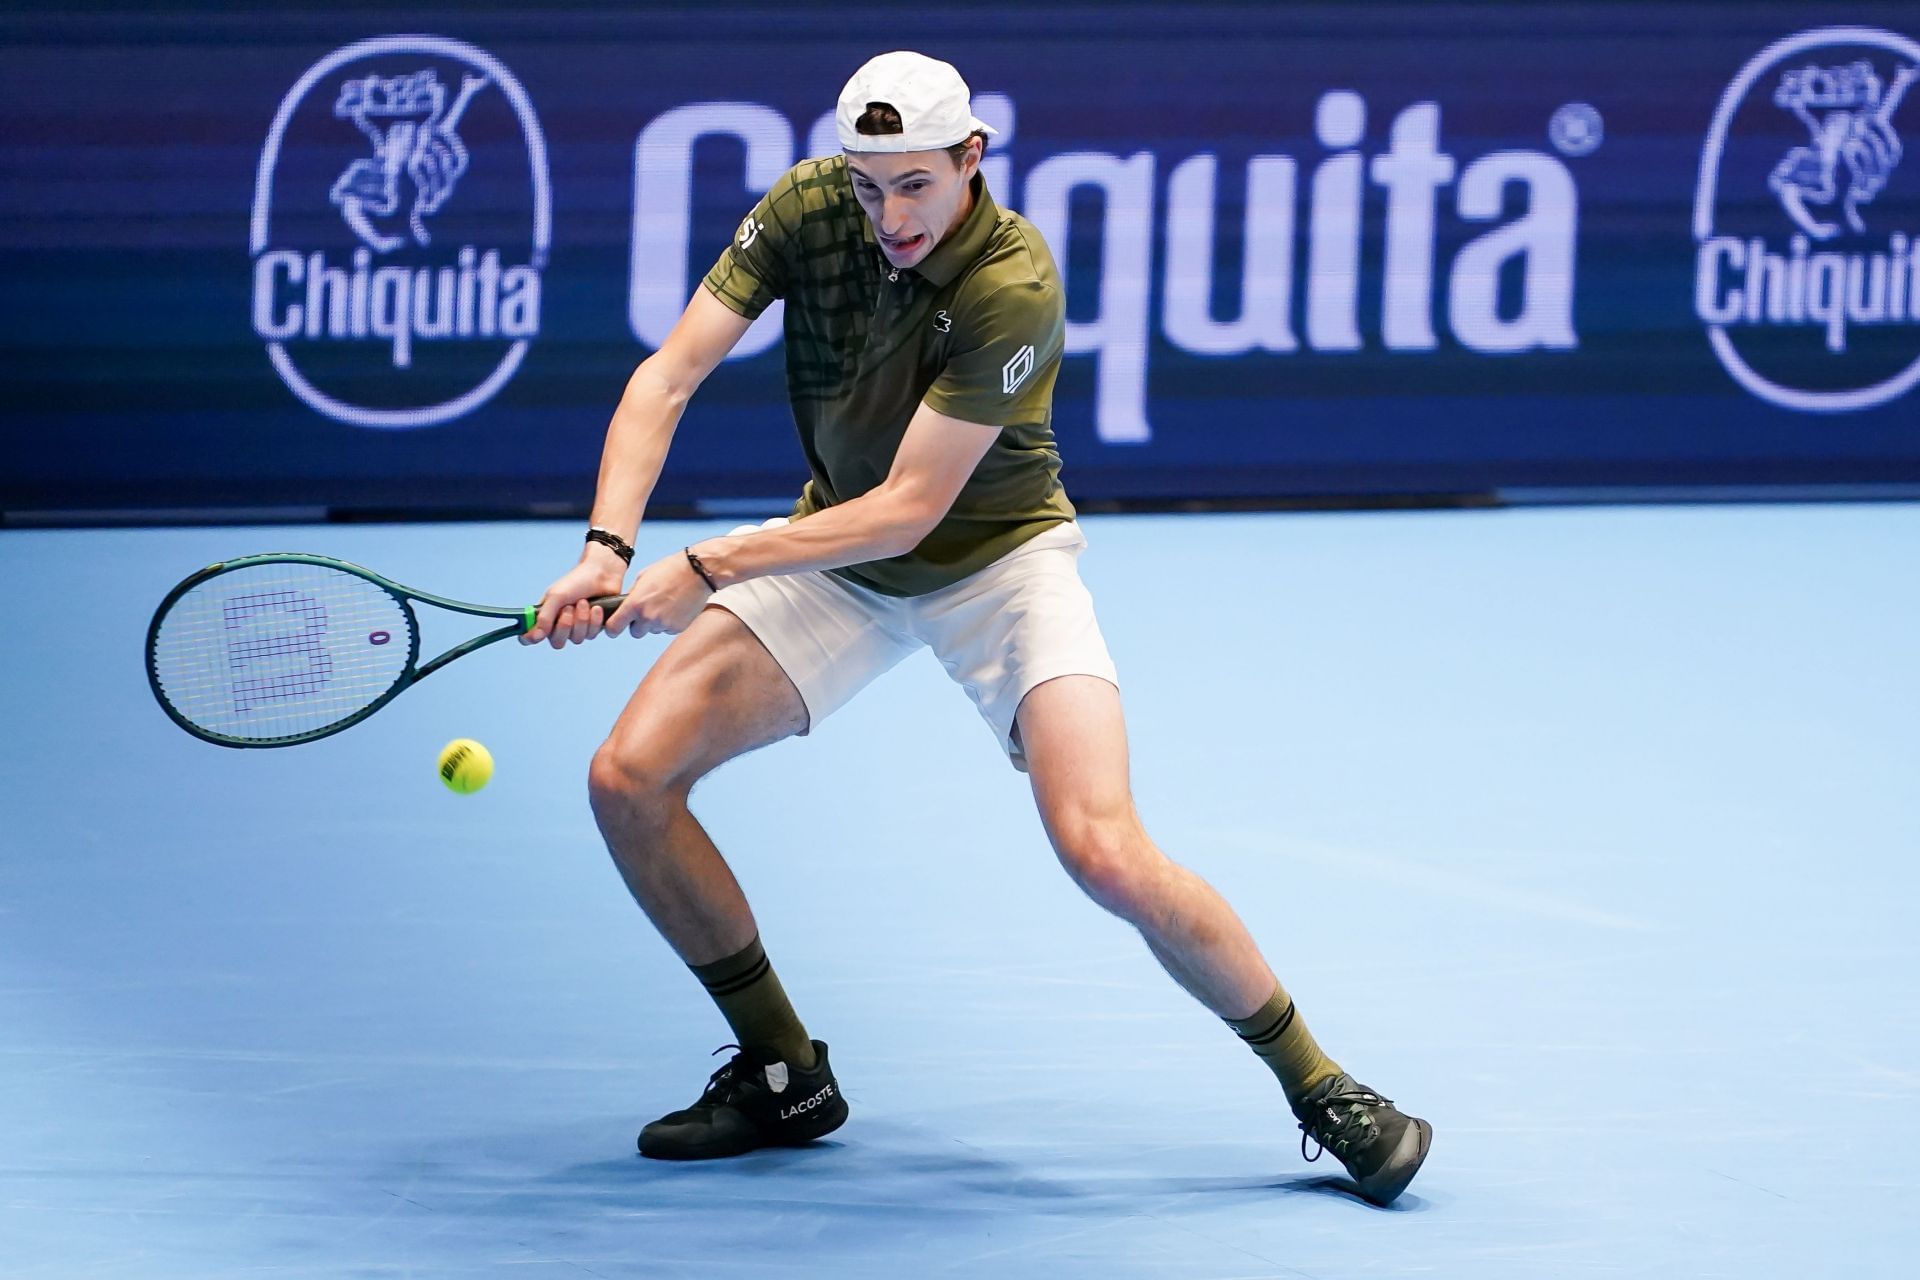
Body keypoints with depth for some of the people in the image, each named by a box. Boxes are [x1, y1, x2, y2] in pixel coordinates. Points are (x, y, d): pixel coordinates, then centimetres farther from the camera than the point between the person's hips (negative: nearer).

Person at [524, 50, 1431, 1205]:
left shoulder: (1013, 288, -30)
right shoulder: (808, 208, -16)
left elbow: (909, 508, -30)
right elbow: (669, 377, -15)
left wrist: (704, 571, -33)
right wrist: (608, 549, -31)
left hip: (996, 558, -5)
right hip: (836, 548, 5)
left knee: (1106, 853, -24)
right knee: (629, 777, -8)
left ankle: (1319, 1087, -3)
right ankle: (785, 1076, 9)